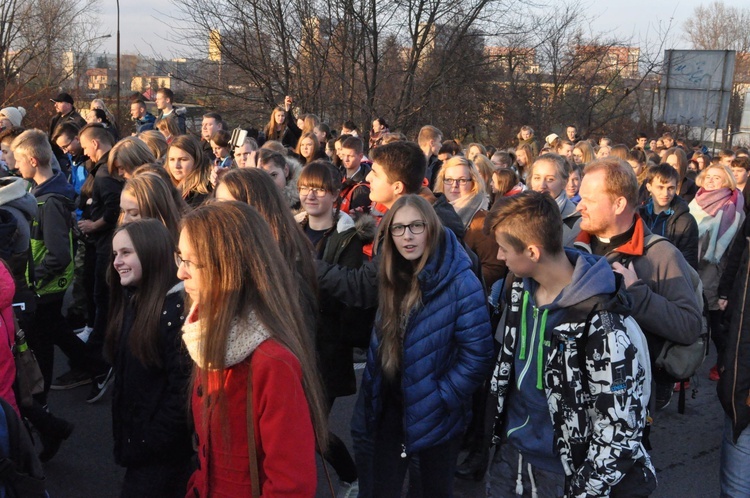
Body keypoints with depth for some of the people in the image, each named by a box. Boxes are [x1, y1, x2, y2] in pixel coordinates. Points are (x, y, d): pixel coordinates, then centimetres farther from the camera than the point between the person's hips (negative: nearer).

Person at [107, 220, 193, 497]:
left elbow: (183, 387, -23)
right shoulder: (131, 302, 6)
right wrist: (124, 436, 8)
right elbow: (124, 376, 11)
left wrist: (150, 442, -18)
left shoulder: (177, 308, -21)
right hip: (134, 438, 8)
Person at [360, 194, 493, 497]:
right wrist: (373, 391, 5)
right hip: (392, 406, 5)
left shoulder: (460, 281, -18)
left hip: (436, 414, -5)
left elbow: (477, 355, -20)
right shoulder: (392, 277, 2)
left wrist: (439, 400, -16)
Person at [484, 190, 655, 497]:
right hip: (510, 453, 6)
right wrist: (496, 431, 13)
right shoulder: (520, 289, -4)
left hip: (564, 471, -6)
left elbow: (620, 426, -21)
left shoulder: (599, 321, -26)